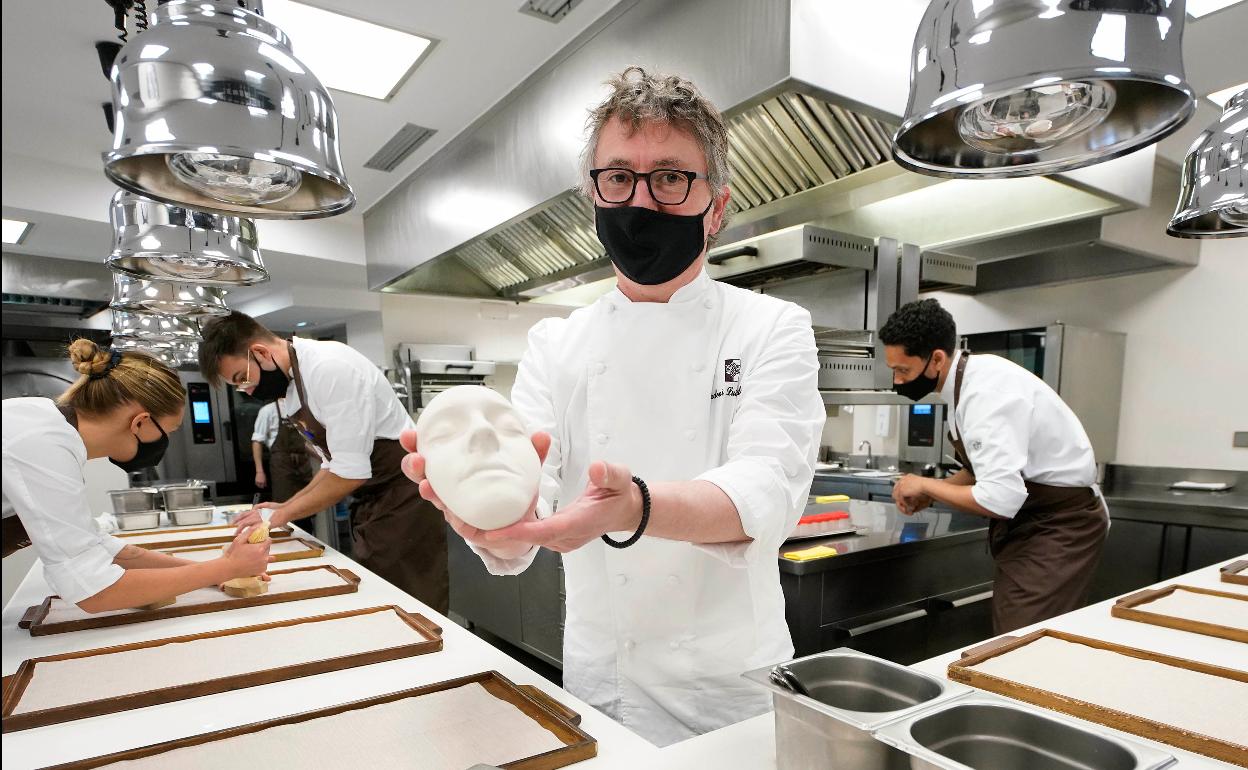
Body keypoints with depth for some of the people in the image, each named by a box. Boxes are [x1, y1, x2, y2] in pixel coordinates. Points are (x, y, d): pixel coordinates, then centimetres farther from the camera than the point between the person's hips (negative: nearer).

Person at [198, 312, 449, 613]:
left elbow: (351, 472, -22)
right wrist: (288, 506, 9)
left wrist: (281, 515, -11)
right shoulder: (291, 382, 10)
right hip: (371, 501, 10)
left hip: (404, 499, -9)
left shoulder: (331, 367, -21)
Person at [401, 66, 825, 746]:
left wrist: (634, 508, -44)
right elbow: (522, 521, -15)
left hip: (733, 686, -1)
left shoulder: (772, 328, -9)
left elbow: (765, 491, -24)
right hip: (597, 682, 2)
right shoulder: (555, 345, -3)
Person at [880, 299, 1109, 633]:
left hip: (1059, 528, -9)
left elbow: (999, 500, -33)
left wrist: (926, 485, -18)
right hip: (1027, 522, 9)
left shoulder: (988, 393, -28)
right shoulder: (967, 380, 1)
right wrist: (932, 492, 2)